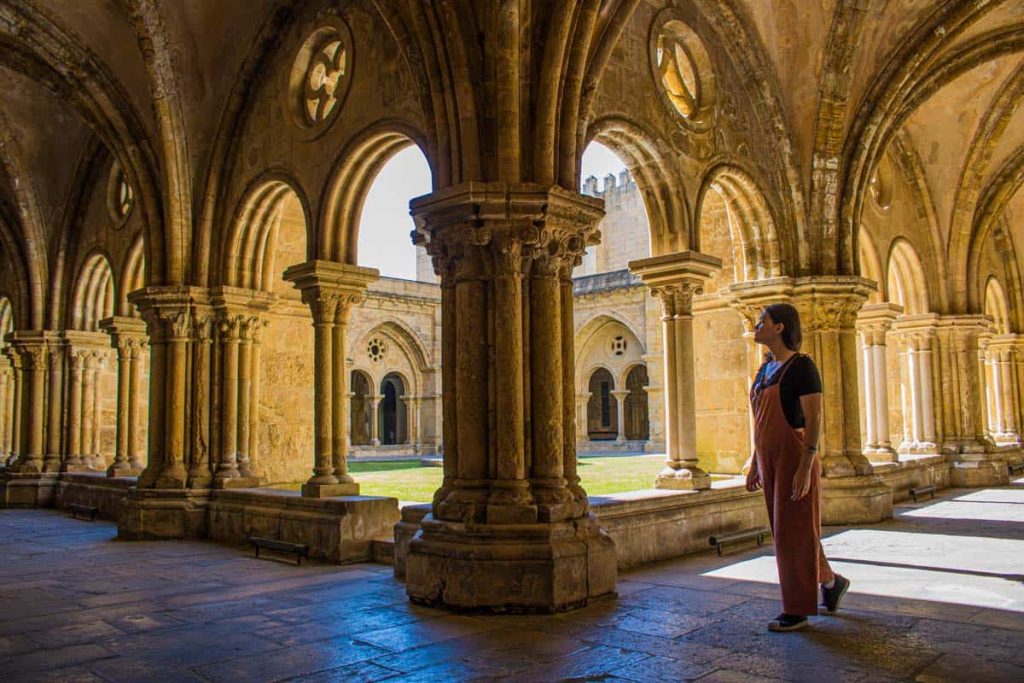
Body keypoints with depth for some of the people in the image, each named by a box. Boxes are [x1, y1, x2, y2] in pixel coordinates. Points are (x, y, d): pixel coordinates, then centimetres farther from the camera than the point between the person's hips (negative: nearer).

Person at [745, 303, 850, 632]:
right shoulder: (765, 368, 12)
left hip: (794, 457, -8)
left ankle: (797, 611, 11)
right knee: (785, 530, 15)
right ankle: (831, 581, 35)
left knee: (794, 532, -1)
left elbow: (814, 419, -17)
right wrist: (755, 463, 15)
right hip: (770, 459, 8)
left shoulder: (801, 366, -12)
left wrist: (805, 468, -22)